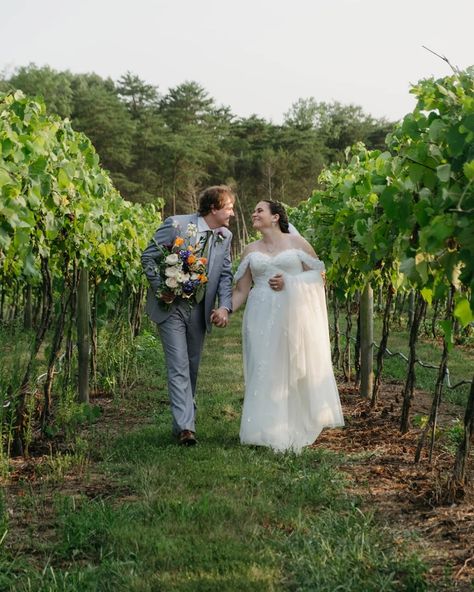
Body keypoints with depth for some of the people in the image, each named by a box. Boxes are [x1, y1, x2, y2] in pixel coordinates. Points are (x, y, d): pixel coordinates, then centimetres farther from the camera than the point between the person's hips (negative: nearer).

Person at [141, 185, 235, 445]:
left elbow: (225, 275, 6)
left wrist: (224, 307, -9)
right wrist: (160, 288, -17)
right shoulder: (176, 225, -13)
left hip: (200, 311, 5)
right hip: (171, 306, -5)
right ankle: (185, 426, -13)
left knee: (192, 367, 14)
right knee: (179, 367, -10)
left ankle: (184, 419, 30)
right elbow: (149, 256, -7)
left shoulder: (225, 236, 3)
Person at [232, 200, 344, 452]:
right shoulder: (250, 250, 13)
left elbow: (318, 273, 2)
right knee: (264, 373, -3)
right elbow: (241, 290, 9)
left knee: (295, 371, 0)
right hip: (262, 317, 2)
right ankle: (271, 432, 3)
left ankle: (296, 430, 9)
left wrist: (289, 283, -10)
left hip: (293, 316, -2)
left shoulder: (296, 242, 5)